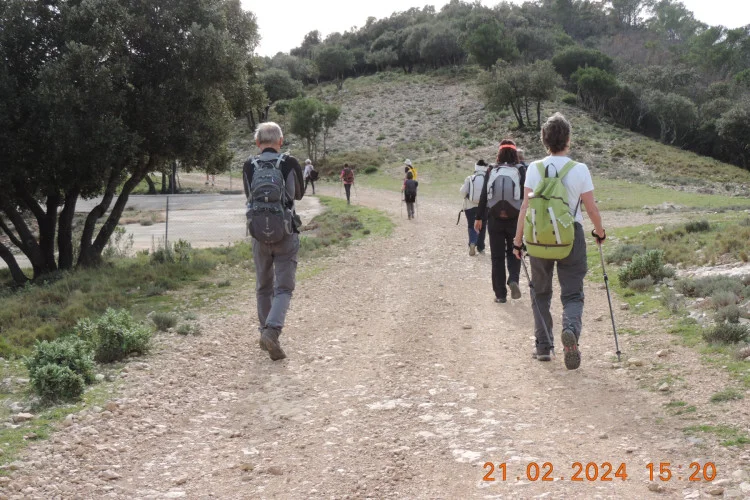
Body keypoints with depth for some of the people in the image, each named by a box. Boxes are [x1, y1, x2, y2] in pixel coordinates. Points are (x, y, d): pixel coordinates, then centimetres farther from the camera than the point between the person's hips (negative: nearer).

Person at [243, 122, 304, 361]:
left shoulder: (248, 166, 0)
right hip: (286, 234, -2)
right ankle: (272, 330, -20)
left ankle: (266, 333, 23)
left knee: (263, 287, 16)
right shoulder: (291, 164, -5)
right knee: (283, 288, 0)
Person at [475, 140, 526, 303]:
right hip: (515, 218, -1)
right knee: (513, 252, 17)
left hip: (495, 218, 1)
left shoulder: (492, 171, 1)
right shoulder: (520, 171, -2)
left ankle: (500, 294, 9)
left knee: (497, 257, 8)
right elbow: (526, 196, -6)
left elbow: (483, 195, 1)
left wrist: (479, 218, 7)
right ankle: (513, 280, -10)